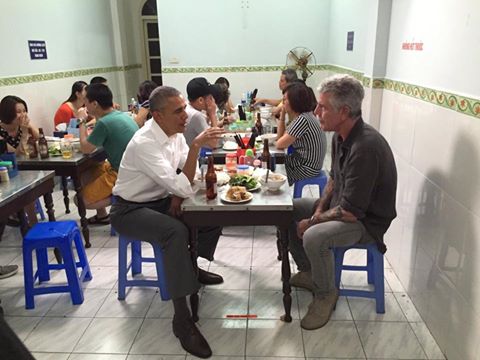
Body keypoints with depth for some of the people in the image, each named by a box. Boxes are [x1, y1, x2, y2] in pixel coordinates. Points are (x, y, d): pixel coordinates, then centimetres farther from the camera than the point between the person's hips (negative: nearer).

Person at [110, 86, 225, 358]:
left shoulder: (175, 131, -4)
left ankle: (192, 266, 21)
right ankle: (182, 317, -24)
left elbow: (185, 176, 7)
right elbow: (184, 187, -34)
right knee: (177, 232, -34)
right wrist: (196, 146, -37)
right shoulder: (144, 143, -29)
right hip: (131, 210, -8)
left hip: (161, 200, 8)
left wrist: (178, 195, -11)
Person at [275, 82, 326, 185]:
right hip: (301, 162, 9)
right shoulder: (302, 116, 6)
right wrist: (282, 114, 3)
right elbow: (280, 137, 9)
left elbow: (280, 145, -18)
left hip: (306, 169, -9)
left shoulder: (303, 119, -23)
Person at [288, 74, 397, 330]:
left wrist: (312, 221, -17)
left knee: (314, 237, -34)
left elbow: (350, 212, -30)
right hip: (341, 206, 10)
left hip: (366, 221, -9)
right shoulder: (340, 136, -1)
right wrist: (319, 209, -2)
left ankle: (326, 293, -4)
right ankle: (308, 272, 22)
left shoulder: (365, 147, -31)